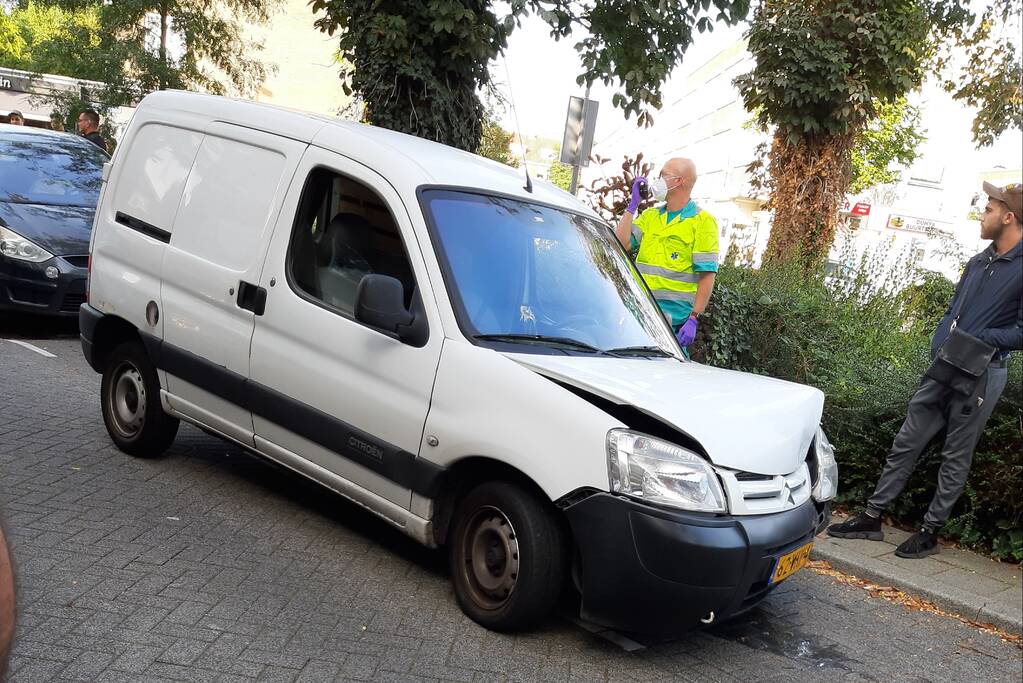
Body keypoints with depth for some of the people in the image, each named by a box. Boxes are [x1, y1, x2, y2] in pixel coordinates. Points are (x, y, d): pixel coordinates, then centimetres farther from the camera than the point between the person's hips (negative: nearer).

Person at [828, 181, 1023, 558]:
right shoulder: (978, 262, 14)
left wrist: (980, 339, -21)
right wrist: (940, 345, 1)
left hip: (981, 375, -7)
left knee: (956, 457, 4)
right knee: (906, 442, 8)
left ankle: (930, 531, 16)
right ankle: (872, 517, 16)